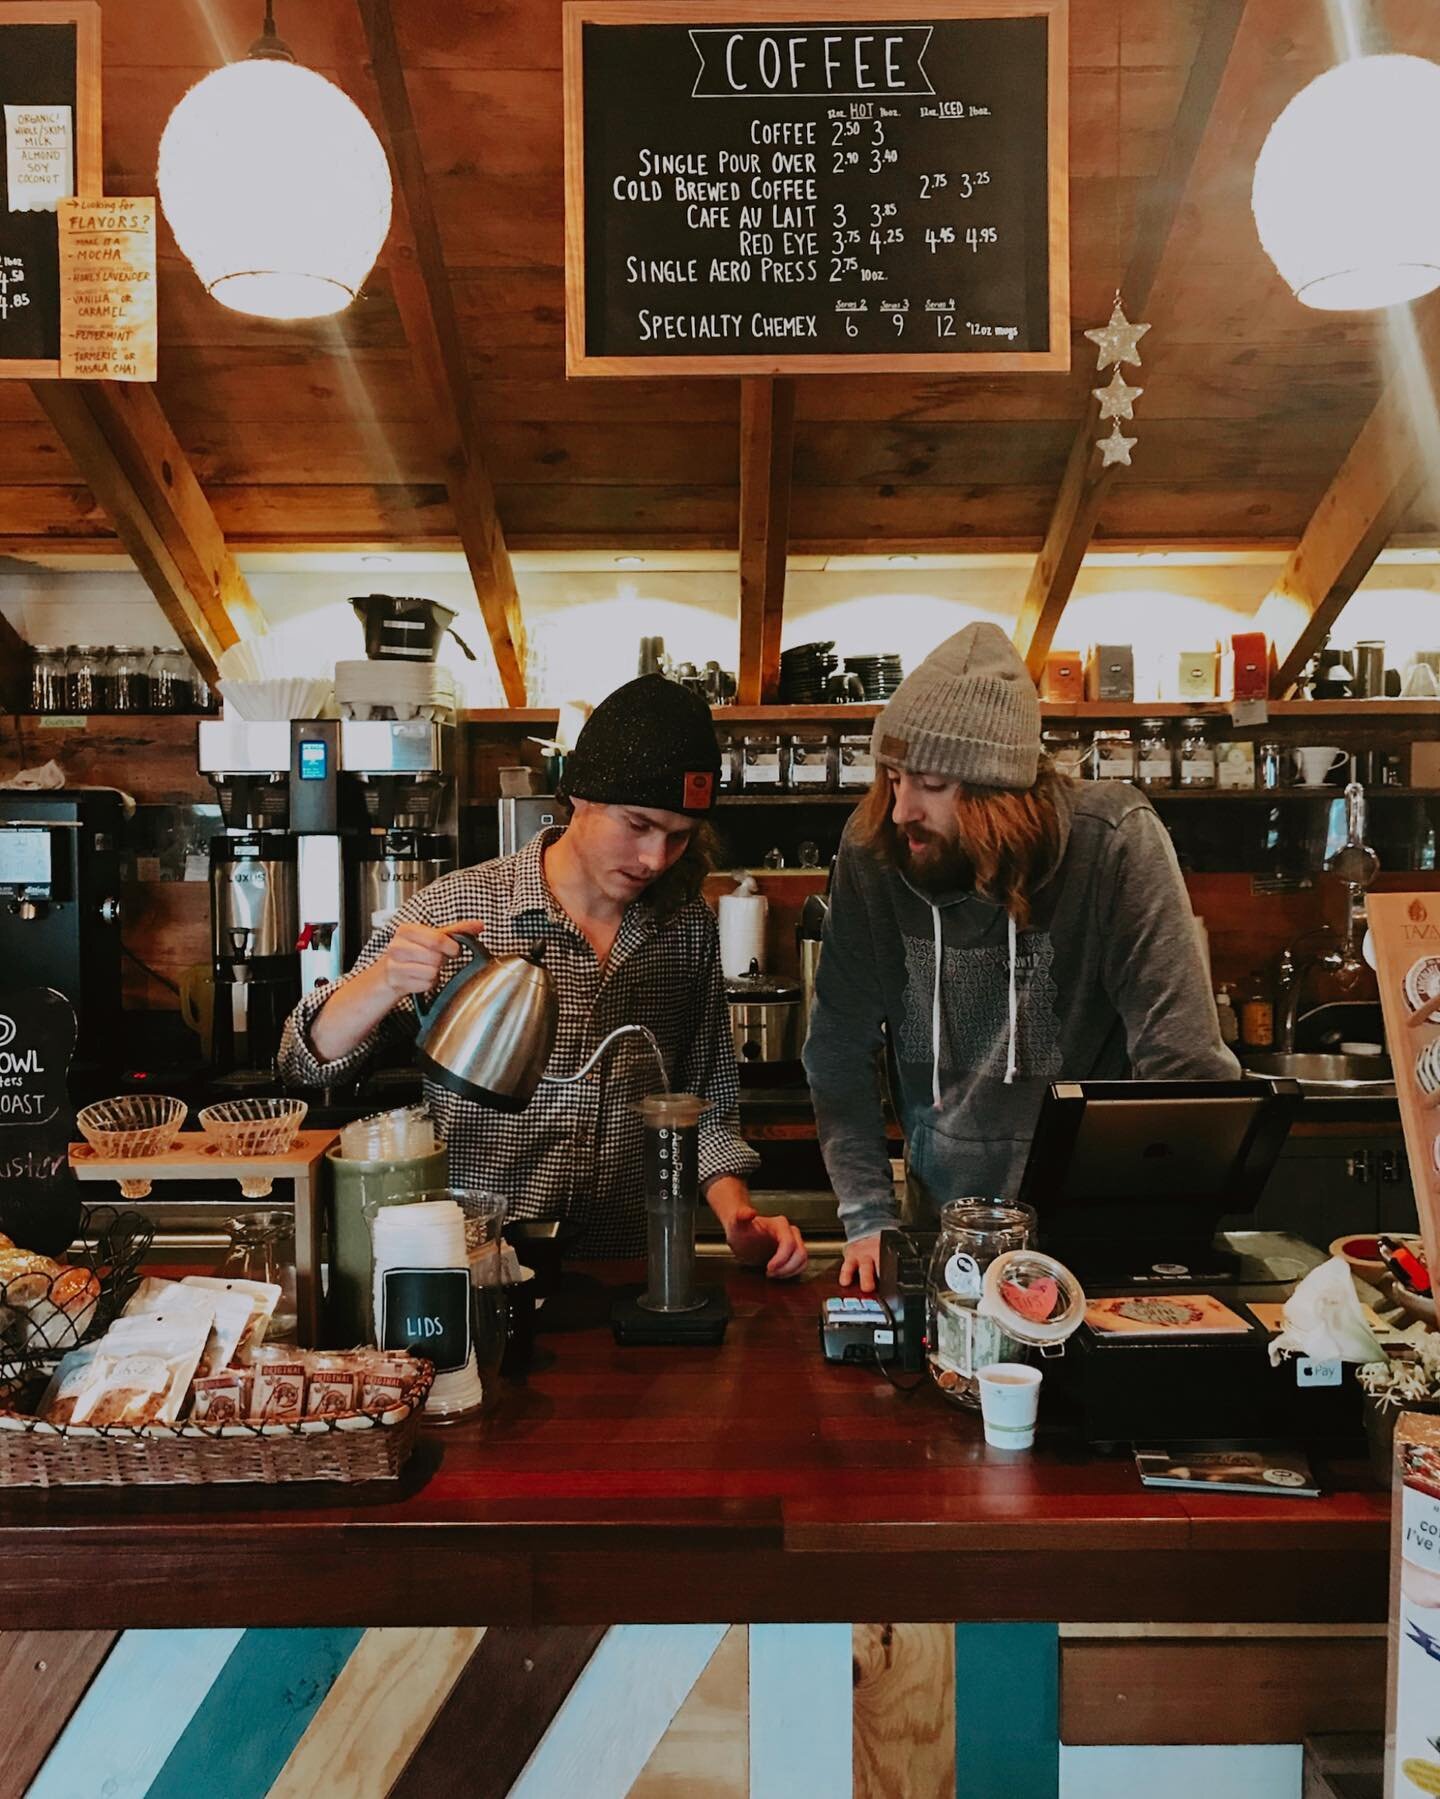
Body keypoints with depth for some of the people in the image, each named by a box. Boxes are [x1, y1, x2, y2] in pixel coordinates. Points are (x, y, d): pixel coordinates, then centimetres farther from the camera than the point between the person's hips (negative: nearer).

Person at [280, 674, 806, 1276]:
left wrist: (739, 1218, -1)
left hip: (628, 1277, 3)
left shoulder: (689, 928, 6)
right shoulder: (455, 909, -6)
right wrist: (386, 983, -22)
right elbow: (306, 1062, -4)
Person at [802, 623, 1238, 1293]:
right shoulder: (871, 851, -7)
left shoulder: (1115, 843, -17)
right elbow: (840, 1048, 0)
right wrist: (868, 1217, -5)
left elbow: (1185, 1068, -15)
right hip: (940, 1220, 2)